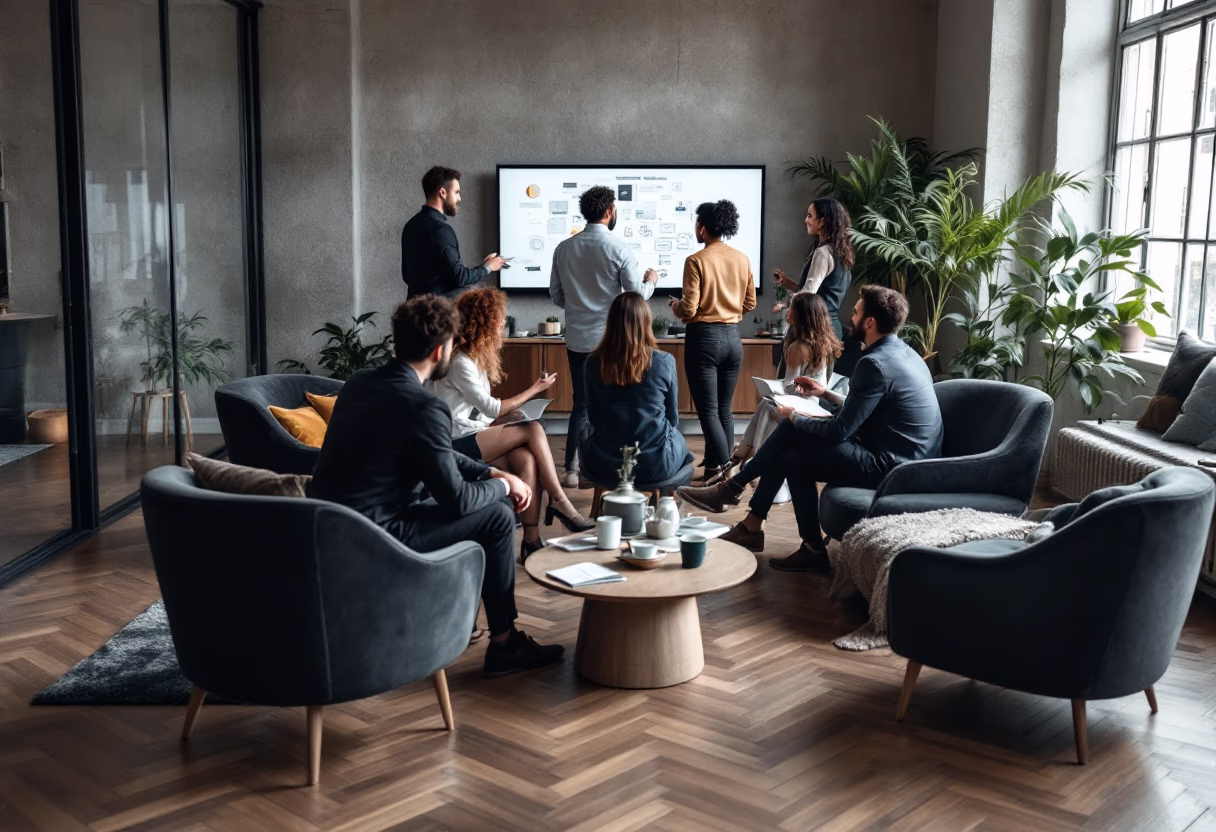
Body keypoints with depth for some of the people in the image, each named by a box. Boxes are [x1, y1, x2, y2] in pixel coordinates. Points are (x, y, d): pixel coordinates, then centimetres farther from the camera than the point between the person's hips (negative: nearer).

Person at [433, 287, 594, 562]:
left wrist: (513, 414, -5)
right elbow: (491, 409, -14)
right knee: (533, 430, -19)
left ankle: (532, 540, -26)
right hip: (457, 444, -8)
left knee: (525, 459, -21)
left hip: (474, 437, 8)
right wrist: (534, 390, -5)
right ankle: (560, 503, -12)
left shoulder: (475, 356, 16)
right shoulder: (459, 362, -14)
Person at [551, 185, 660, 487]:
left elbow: (556, 294, 9)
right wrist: (651, 280, 13)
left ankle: (572, 469, 9)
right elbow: (637, 295, -7)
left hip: (577, 339, 4)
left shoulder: (564, 248, 2)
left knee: (581, 404, 11)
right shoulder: (619, 248, -11)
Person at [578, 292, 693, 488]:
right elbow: (673, 419, 2)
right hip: (656, 465, 0)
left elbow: (594, 418, 5)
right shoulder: (664, 362, -12)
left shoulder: (594, 363, -8)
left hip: (603, 465, 1)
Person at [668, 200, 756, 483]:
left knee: (708, 411, -1)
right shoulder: (742, 259, 3)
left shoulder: (696, 261, -13)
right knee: (724, 410, 14)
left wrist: (676, 306, 7)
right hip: (732, 337, 5)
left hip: (704, 338, -5)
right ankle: (715, 465, 18)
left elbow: (689, 310, -15)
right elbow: (750, 303, 10)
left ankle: (724, 469, -11)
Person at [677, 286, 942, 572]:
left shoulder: (875, 364, -21)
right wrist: (826, 393, 21)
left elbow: (840, 430, -19)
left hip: (890, 467, -9)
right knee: (790, 434, 6)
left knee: (793, 458, 2)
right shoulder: (902, 352, 10)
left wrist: (794, 418, -3)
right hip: (905, 456, 9)